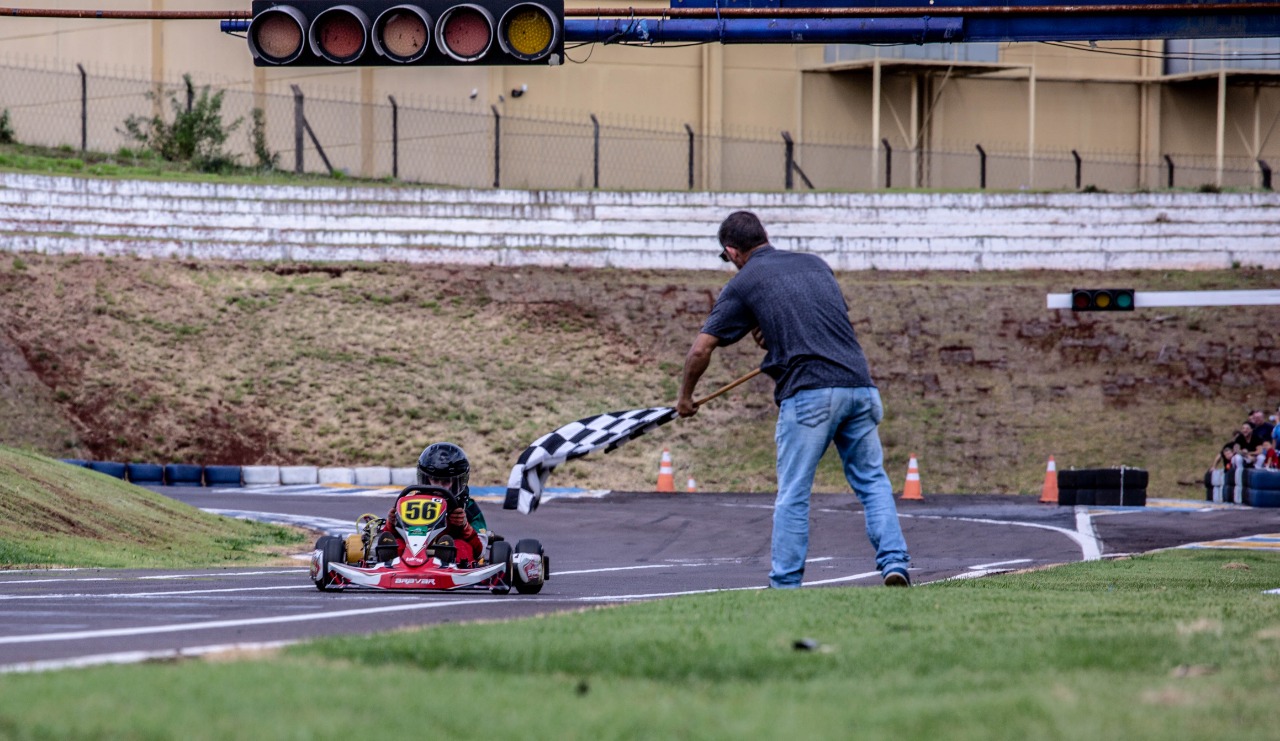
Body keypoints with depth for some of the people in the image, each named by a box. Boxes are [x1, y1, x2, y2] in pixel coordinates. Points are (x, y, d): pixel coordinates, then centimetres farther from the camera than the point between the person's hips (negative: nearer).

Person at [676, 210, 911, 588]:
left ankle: (785, 584, 3)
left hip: (808, 391, -4)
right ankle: (894, 562, -1)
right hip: (859, 384, 4)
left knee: (793, 494, 3)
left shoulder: (742, 284, 7)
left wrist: (685, 397, 22)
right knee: (872, 480, 13)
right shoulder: (814, 263, 20)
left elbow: (701, 348, 7)